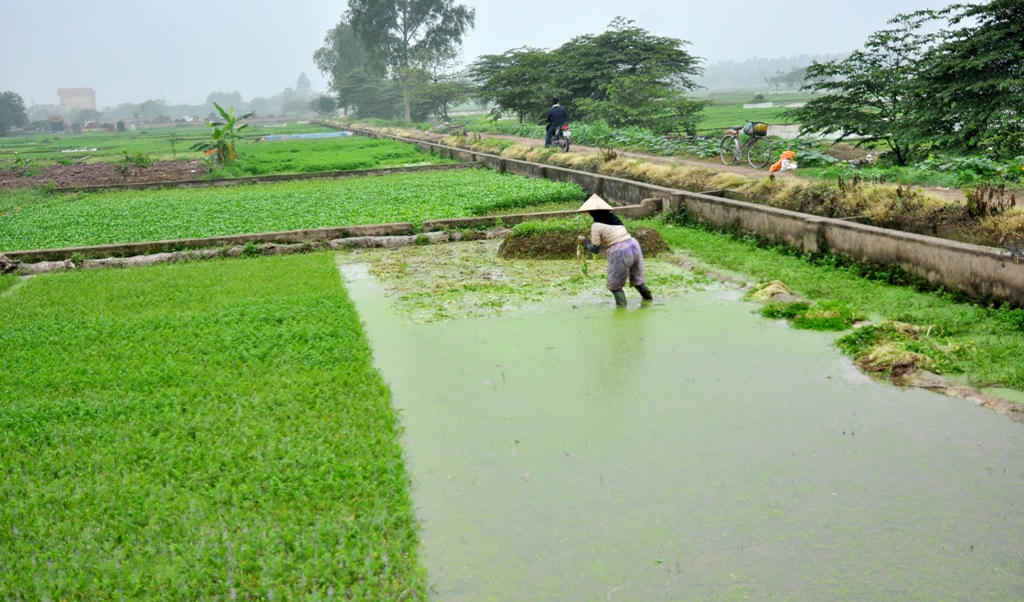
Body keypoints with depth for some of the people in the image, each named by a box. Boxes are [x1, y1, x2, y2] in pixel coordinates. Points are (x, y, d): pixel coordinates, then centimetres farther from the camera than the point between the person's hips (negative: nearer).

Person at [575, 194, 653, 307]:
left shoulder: (597, 226, -8)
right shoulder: (614, 217, 9)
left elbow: (594, 249, -2)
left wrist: (584, 241, 13)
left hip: (619, 253, -7)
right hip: (633, 245, 7)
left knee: (615, 285, 12)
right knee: (637, 278, 26)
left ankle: (621, 305, 10)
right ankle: (648, 298, 40)